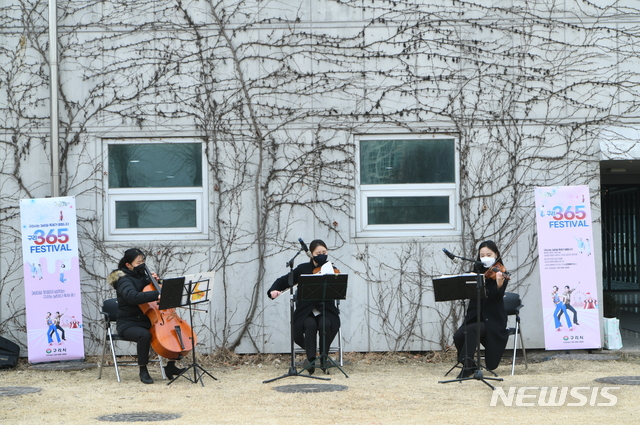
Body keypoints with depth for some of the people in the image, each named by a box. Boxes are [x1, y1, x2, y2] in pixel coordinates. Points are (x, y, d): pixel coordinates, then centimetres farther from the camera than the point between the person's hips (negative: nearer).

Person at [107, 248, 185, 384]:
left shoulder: (142, 277, 13)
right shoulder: (124, 280, -13)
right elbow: (132, 296, -35)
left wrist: (153, 281, 4)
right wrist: (156, 295, -45)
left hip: (146, 321, 8)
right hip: (129, 324, -7)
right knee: (144, 335, -38)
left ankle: (171, 366, 3)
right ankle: (143, 371, -21)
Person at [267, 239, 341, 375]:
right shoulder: (303, 269, 7)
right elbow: (283, 280, 11)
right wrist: (274, 290, -10)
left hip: (325, 311, 0)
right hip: (306, 311, 0)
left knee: (325, 324, -33)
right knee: (310, 325, -33)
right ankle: (311, 359, -29)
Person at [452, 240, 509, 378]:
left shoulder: (500, 273, -3)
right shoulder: (478, 272, 12)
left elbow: (497, 297, -19)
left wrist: (499, 284, -39)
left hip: (492, 320, -4)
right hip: (475, 317, 5)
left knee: (471, 330, -33)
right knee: (458, 336, -23)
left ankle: (467, 365, -24)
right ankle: (471, 366, -2)